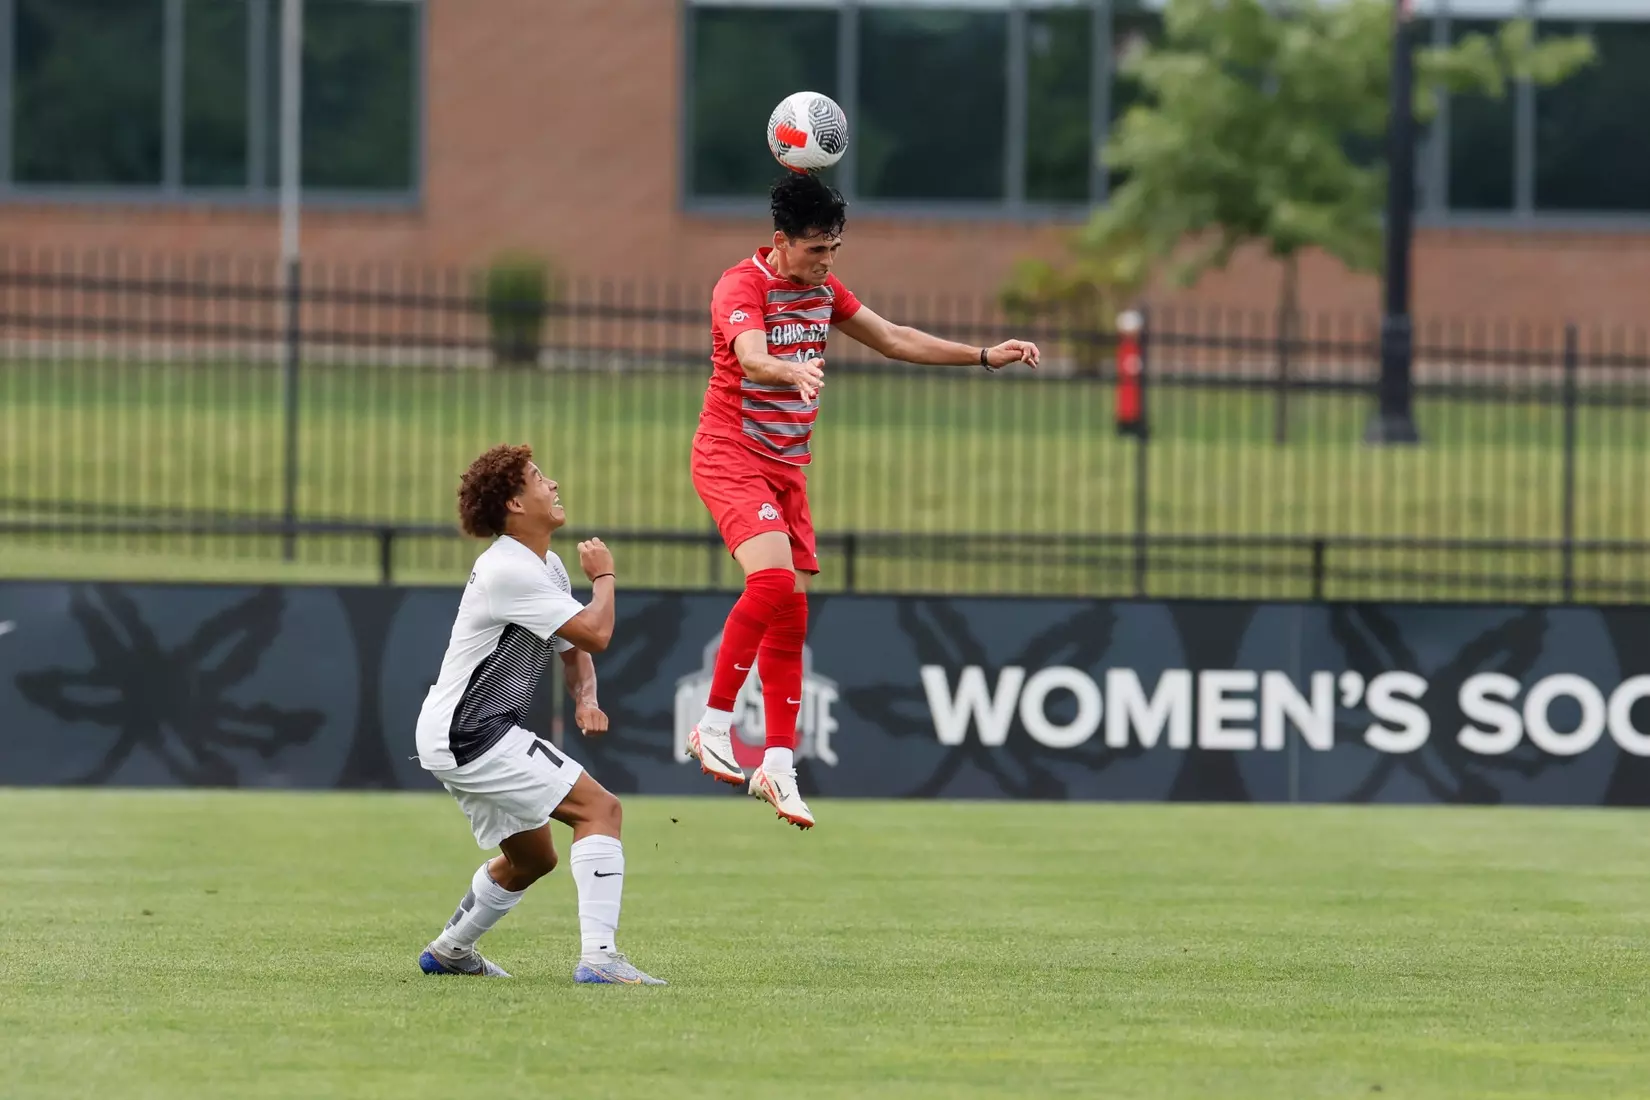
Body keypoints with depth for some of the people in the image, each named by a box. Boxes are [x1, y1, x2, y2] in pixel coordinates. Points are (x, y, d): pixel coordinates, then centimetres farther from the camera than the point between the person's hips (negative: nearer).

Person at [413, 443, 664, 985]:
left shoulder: (547, 567, 13)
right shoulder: (509, 571, -20)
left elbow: (575, 648, 21)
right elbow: (596, 633, -23)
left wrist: (584, 699, 0)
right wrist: (604, 577, -4)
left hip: (459, 733, 11)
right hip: (470, 736, -11)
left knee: (532, 856, 24)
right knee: (600, 807, -17)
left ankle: (449, 950, 39)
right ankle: (598, 955, -26)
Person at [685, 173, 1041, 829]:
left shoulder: (823, 289, 10)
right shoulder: (742, 286, -16)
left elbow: (894, 339, 20)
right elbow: (751, 358, -35)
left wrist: (984, 357, 17)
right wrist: (794, 373, -57)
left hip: (788, 465, 8)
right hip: (731, 455, -8)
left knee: (791, 614, 3)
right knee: (772, 579, -27)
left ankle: (778, 764, 7)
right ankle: (713, 724, -18)